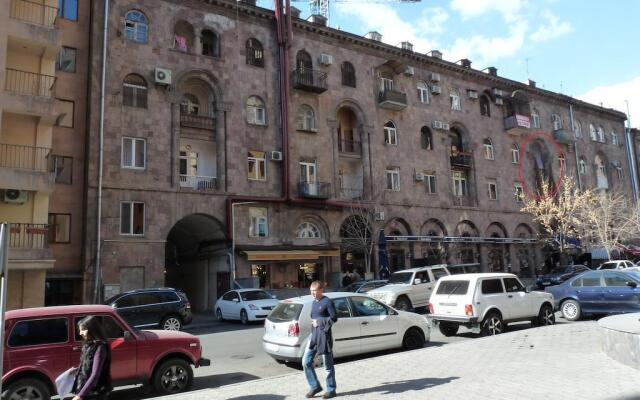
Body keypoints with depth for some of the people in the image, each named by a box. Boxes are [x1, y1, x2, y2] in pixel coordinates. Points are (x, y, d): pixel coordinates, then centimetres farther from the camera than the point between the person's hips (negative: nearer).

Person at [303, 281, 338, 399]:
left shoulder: (327, 302, -10)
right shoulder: (314, 302, 14)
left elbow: (334, 318, -14)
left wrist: (319, 322, -15)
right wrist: (313, 322, 8)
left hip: (324, 336, -8)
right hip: (314, 336, 8)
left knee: (328, 365, 3)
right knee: (306, 362, 3)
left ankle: (331, 390, 17)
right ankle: (315, 386, 17)